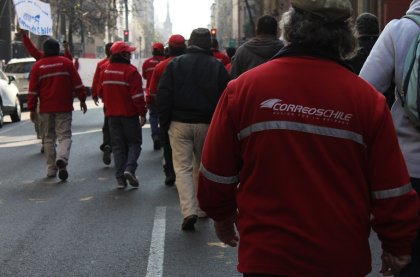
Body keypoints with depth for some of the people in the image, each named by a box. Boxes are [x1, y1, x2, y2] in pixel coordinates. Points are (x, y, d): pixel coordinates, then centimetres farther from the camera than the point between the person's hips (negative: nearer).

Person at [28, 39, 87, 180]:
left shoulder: (38, 66, 2)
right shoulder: (66, 63, -1)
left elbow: (33, 89, 1)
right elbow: (77, 84, 0)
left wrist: (32, 108, 6)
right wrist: (82, 100, 9)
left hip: (46, 109, 2)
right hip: (64, 107, -1)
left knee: (49, 138, 11)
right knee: (64, 135, 0)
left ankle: (51, 169, 12)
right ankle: (61, 159, -28)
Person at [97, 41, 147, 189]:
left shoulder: (105, 71, 6)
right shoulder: (131, 71, -14)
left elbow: (100, 92, 14)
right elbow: (137, 95, -17)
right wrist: (142, 113, -11)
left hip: (112, 114, 5)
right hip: (129, 114, -5)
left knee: (118, 145, 9)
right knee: (134, 143, 8)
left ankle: (120, 178, 3)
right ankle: (129, 168, -14)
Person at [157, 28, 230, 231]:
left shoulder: (175, 64, -1)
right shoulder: (217, 67, 1)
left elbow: (163, 95, -3)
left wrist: (165, 123, 4)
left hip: (179, 123, -1)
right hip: (206, 125, 1)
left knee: (182, 168, 0)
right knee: (203, 167, 17)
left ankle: (189, 212, -16)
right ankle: (202, 208, 25)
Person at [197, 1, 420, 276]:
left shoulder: (244, 87, -9)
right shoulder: (367, 98, -9)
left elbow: (217, 171, -1)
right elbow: (391, 189, -4)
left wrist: (222, 213, 18)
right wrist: (398, 245, 12)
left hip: (266, 255, -1)